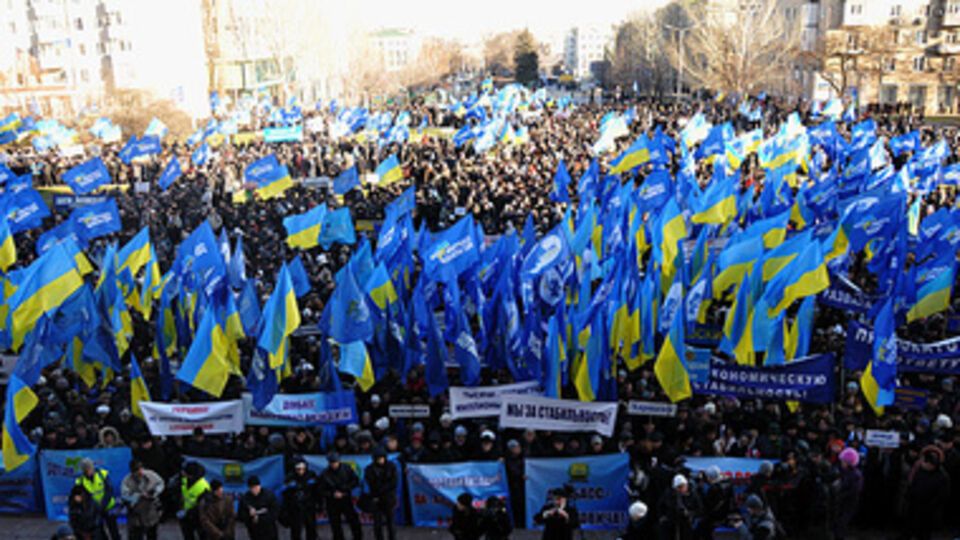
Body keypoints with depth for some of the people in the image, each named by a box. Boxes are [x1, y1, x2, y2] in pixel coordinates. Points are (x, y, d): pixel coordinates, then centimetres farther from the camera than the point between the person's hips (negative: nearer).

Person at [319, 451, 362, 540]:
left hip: (346, 501, 1)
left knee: (355, 522, 0)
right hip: (332, 504, -1)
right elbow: (321, 491, -5)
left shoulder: (347, 470, -4)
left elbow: (356, 481, 0)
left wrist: (344, 488, -14)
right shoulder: (324, 474, -7)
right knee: (336, 527, 7)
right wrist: (332, 494, -20)